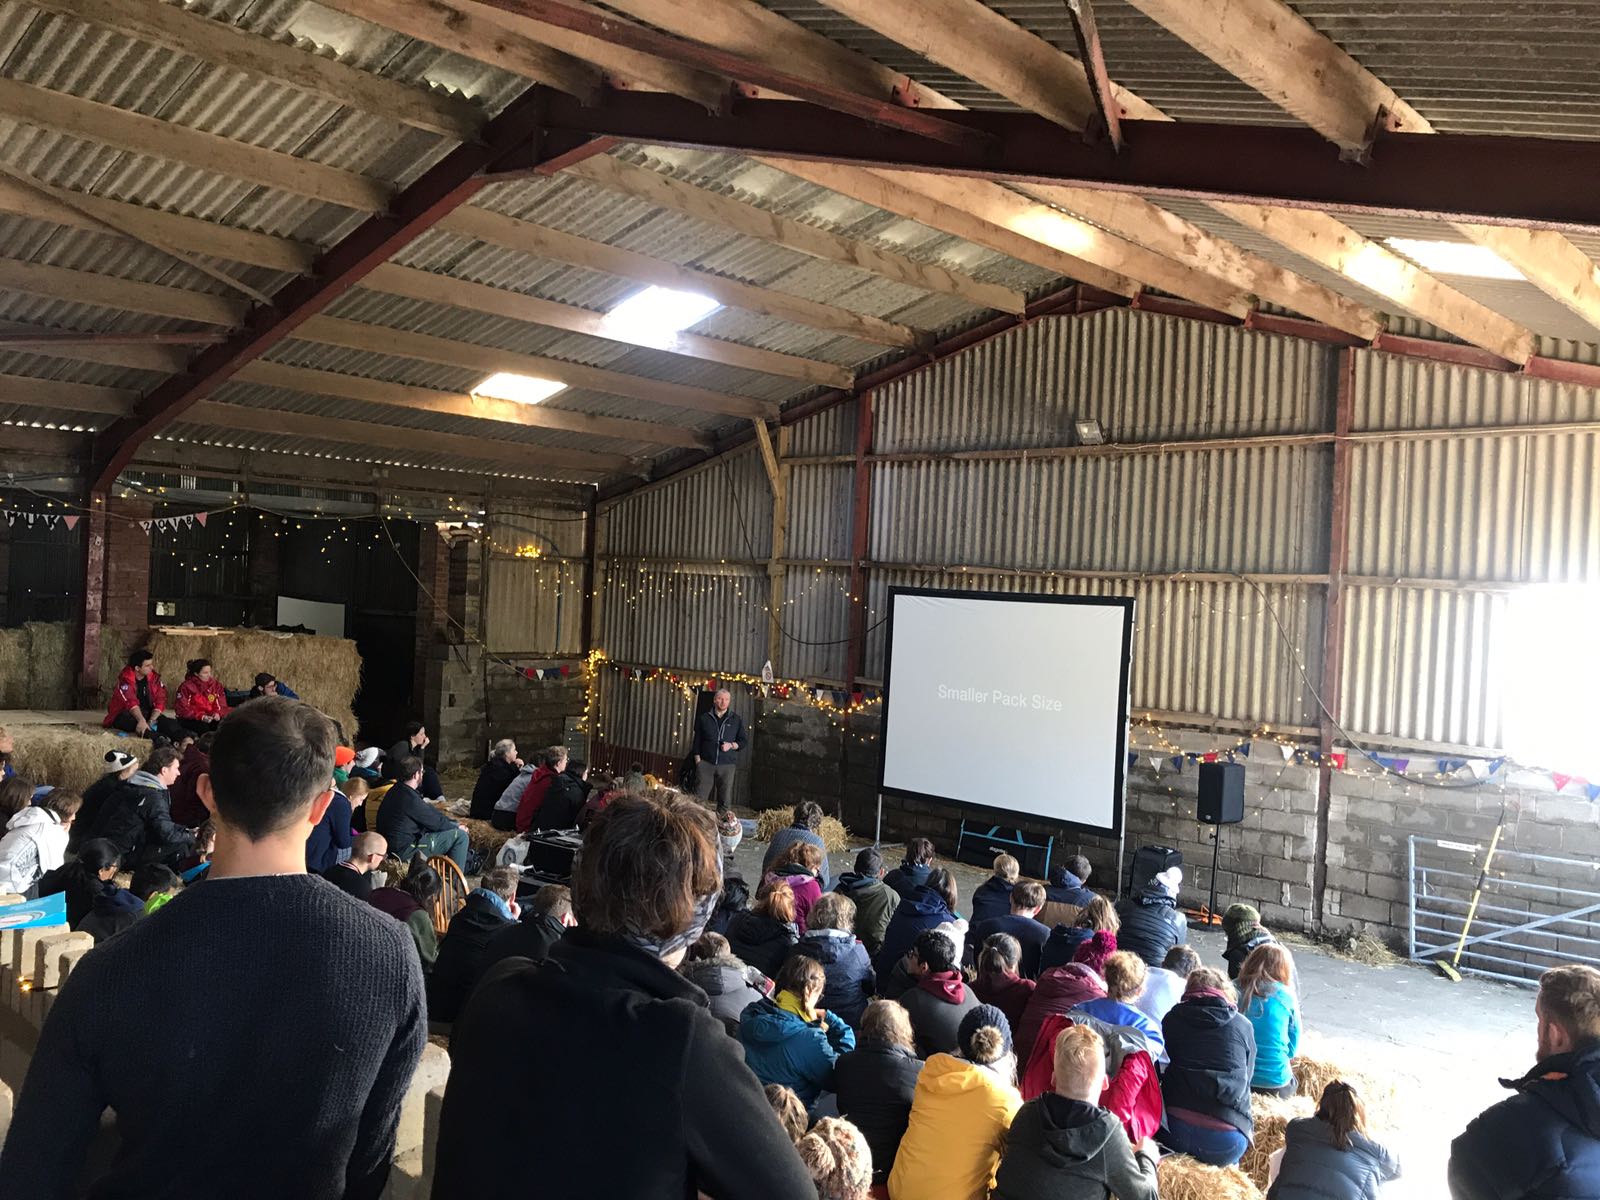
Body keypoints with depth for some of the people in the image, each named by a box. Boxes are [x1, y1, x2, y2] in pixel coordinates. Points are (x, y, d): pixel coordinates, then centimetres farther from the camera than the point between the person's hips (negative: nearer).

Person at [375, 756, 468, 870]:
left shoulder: (397, 790, 5)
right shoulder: (410, 799, -26)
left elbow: (429, 810, 13)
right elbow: (436, 822, -14)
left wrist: (454, 824, 12)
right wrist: (457, 827, 4)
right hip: (404, 850, -10)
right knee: (460, 835, -9)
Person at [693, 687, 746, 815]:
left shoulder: (737, 720, 9)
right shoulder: (704, 718, 9)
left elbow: (742, 741, 12)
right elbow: (697, 741, 10)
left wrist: (731, 745, -8)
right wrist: (698, 760, 1)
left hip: (727, 765, 1)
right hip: (706, 763, 0)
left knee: (725, 800, 0)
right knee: (699, 799, -5)